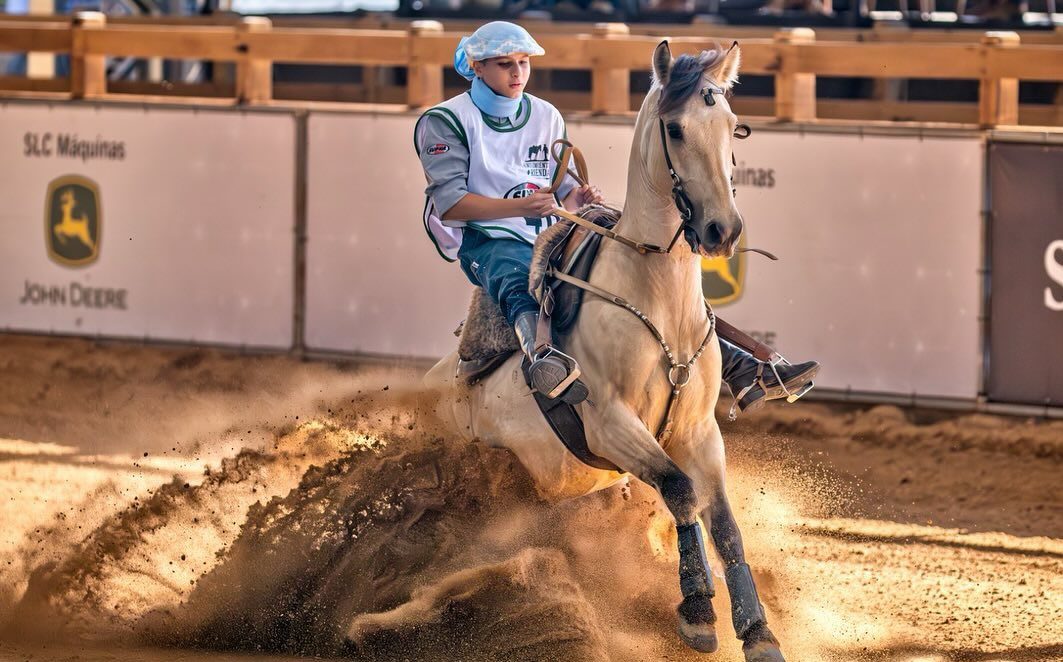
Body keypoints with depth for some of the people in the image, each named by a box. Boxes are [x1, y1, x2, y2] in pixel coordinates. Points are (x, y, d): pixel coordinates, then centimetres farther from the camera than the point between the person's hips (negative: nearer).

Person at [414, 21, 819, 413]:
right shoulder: (447, 122, 0)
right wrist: (520, 207, -24)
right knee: (519, 284, -42)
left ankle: (741, 372, -14)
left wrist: (577, 199, -10)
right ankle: (543, 357, -77)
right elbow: (449, 201, -11)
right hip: (489, 244, -6)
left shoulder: (546, 117, 18)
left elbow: (563, 188, 17)